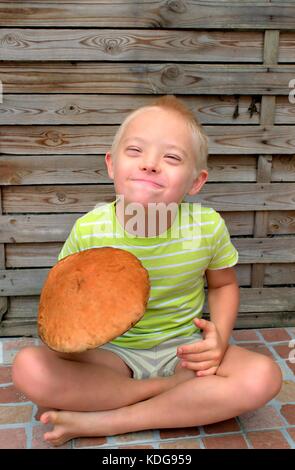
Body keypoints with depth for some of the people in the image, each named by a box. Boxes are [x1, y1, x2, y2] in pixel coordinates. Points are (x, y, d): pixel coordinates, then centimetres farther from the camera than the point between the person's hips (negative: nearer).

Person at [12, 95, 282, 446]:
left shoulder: (208, 226, -14)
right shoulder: (87, 230, -16)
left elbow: (223, 285, 5)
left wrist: (220, 336, -14)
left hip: (183, 348, 1)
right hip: (112, 352, 0)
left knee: (263, 377, -26)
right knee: (29, 368, -26)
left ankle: (101, 421, -20)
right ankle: (188, 392, -14)